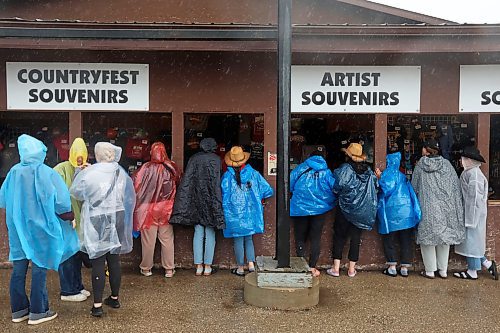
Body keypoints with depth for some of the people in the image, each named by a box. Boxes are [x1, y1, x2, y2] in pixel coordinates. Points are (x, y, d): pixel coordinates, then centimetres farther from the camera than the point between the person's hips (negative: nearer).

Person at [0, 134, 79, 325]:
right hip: (40, 228, -4)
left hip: (17, 229, 5)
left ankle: (18, 310, 23)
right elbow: (61, 202, -14)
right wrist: (70, 216, 2)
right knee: (39, 269, 5)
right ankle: (37, 312, 12)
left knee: (18, 269, 13)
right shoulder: (46, 173, -15)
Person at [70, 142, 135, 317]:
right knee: (114, 260, 12)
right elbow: (129, 197, 7)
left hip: (97, 221, -3)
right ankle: (114, 298, 25)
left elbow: (75, 192, 5)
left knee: (98, 262, 1)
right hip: (117, 219, 3)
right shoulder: (121, 172, -1)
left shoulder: (88, 173, -11)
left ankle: (97, 305, 4)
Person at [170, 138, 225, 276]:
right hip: (211, 201, -2)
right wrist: (218, 202, -5)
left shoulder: (193, 159, 2)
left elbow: (186, 181, -2)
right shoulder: (216, 160, -5)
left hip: (196, 200, 3)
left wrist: (182, 206, -1)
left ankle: (198, 266, 12)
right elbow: (218, 183, -10)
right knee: (210, 234, 6)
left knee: (198, 233, 9)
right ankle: (207, 266, 10)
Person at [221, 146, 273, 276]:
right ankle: (251, 264, 10)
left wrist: (226, 211, 5)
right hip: (250, 213, 2)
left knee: (238, 240, 8)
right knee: (249, 238, 17)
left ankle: (240, 268, 17)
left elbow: (224, 197, -8)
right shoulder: (253, 173, -4)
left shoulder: (227, 176, -10)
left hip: (234, 214, -2)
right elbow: (268, 191, -2)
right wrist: (257, 198, 15)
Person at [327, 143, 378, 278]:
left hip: (345, 208, -3)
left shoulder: (344, 169, -13)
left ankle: (336, 268, 7)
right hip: (363, 210, 3)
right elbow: (375, 187, 7)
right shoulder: (369, 171, 0)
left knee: (339, 236, 7)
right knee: (356, 237, 11)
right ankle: (351, 269, 16)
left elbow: (336, 188, -10)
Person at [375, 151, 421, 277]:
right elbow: (411, 192, 15)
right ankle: (405, 267, 12)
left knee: (389, 240, 5)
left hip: (391, 213, -6)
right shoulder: (402, 176, 14)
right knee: (406, 240, 9)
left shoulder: (389, 172, -7)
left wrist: (380, 178, -15)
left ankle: (392, 267, 5)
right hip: (406, 213, 6)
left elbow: (387, 189, -16)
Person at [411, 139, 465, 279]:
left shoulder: (420, 165, -4)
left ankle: (430, 271, 11)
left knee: (427, 237, 7)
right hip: (445, 208, 3)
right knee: (444, 237, 13)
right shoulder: (446, 164, 1)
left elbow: (414, 188, 3)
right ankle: (443, 270, 20)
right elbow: (456, 188, 2)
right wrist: (456, 209, 8)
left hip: (427, 208, -3)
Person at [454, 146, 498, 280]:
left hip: (473, 213, -9)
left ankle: (472, 272, 12)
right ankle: (487, 264, 24)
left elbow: (475, 198, -21)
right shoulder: (469, 172, 10)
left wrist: (471, 219, -20)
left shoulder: (474, 174, -19)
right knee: (471, 241, 16)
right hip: (468, 213, 9)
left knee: (472, 240, 1)